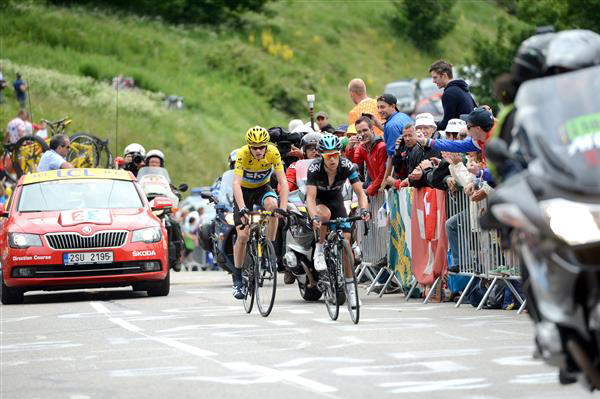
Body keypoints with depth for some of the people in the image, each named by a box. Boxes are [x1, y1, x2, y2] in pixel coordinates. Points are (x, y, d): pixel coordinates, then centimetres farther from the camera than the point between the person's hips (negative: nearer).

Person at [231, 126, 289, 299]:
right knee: (242, 235, -10)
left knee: (272, 205, -34)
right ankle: (237, 277, 5)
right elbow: (236, 183, -38)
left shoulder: (273, 152, -26)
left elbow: (283, 181, -28)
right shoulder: (242, 154, -30)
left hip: (262, 187, 1)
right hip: (244, 190, -1)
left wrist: (283, 207, -41)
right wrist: (242, 209, -52)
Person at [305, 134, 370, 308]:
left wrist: (363, 210, -45)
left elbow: (360, 192, -26)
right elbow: (311, 197, -36)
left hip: (336, 199, 2)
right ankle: (319, 249, -14)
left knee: (345, 241, -10)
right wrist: (314, 217, -53)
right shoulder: (315, 168, -31)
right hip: (318, 200, -2)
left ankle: (350, 287, 1)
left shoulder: (347, 166, -26)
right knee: (325, 214, -39)